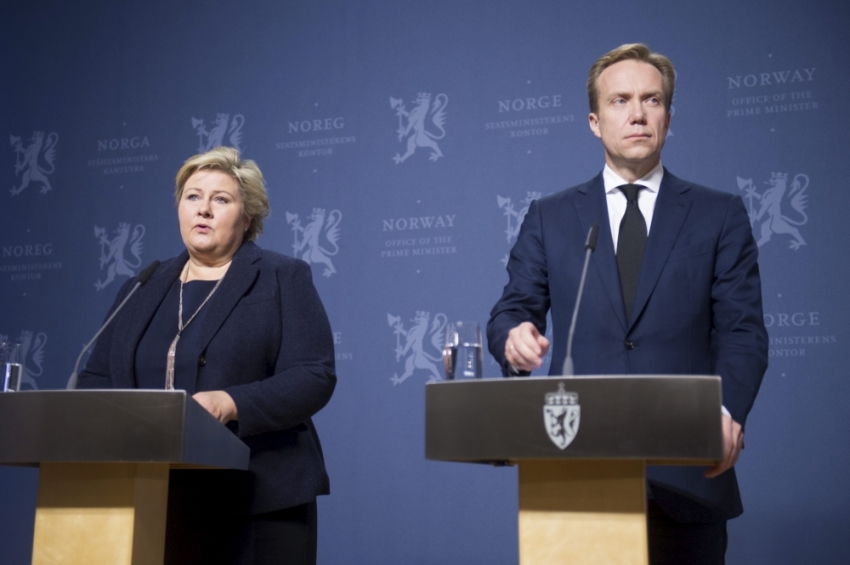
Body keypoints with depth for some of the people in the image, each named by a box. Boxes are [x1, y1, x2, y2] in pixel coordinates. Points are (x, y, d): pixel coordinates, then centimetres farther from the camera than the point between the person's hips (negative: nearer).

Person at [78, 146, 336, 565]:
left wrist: (230, 405, -23)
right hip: (153, 504, 4)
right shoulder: (142, 289, 16)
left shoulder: (283, 279, 1)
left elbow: (314, 376, -9)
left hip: (257, 503, -4)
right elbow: (97, 377, 16)